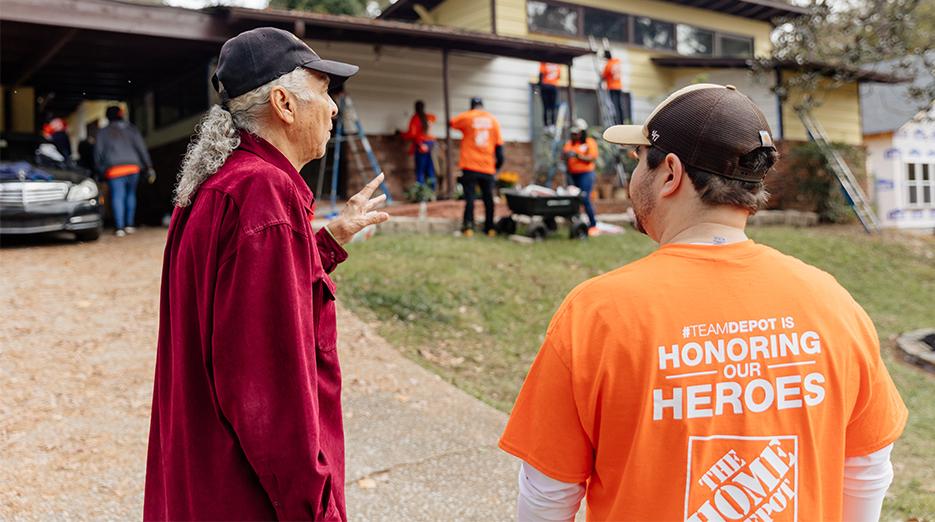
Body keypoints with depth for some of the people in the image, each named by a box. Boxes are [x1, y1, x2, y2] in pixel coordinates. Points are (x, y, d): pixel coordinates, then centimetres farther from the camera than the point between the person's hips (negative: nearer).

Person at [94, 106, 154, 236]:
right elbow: (142, 148, 6)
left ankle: (119, 228, -12)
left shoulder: (103, 132, 8)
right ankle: (130, 225, 15)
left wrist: (100, 171, 14)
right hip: (133, 167, 2)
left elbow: (98, 153, 6)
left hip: (114, 169, -2)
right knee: (131, 194, 15)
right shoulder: (131, 129, 12)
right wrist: (149, 167, 6)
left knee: (117, 197, -4)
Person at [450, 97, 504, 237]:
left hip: (470, 166, -2)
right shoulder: (493, 120, 8)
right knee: (488, 198, 10)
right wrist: (498, 164, 15)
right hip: (488, 167, 2)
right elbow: (499, 145, 8)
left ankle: (468, 226, -13)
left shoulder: (465, 117, 0)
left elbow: (451, 123, 18)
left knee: (469, 196, -2)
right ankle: (489, 228, 12)